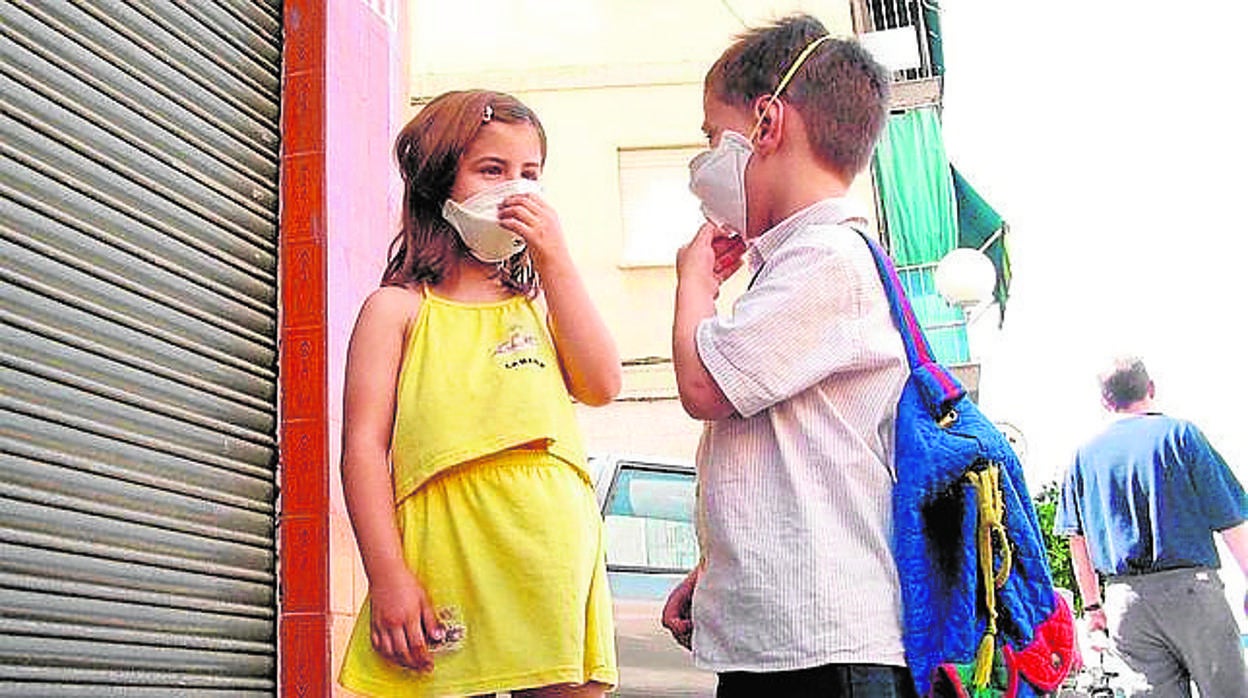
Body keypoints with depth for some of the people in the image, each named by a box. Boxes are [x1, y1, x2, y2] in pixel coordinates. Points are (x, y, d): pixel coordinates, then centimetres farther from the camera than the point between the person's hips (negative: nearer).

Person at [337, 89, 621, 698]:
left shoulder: (537, 304, 21)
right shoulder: (398, 308, 7)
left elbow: (600, 386, 3)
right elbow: (363, 447, -1)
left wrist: (553, 259, 2)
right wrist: (388, 576, -11)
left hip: (556, 568, 4)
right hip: (448, 575, -4)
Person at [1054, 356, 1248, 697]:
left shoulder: (1085, 454, 10)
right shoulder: (1178, 433, -1)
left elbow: (1078, 540, 12)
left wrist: (1092, 605, 21)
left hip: (1125, 598, 4)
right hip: (1190, 586, -3)